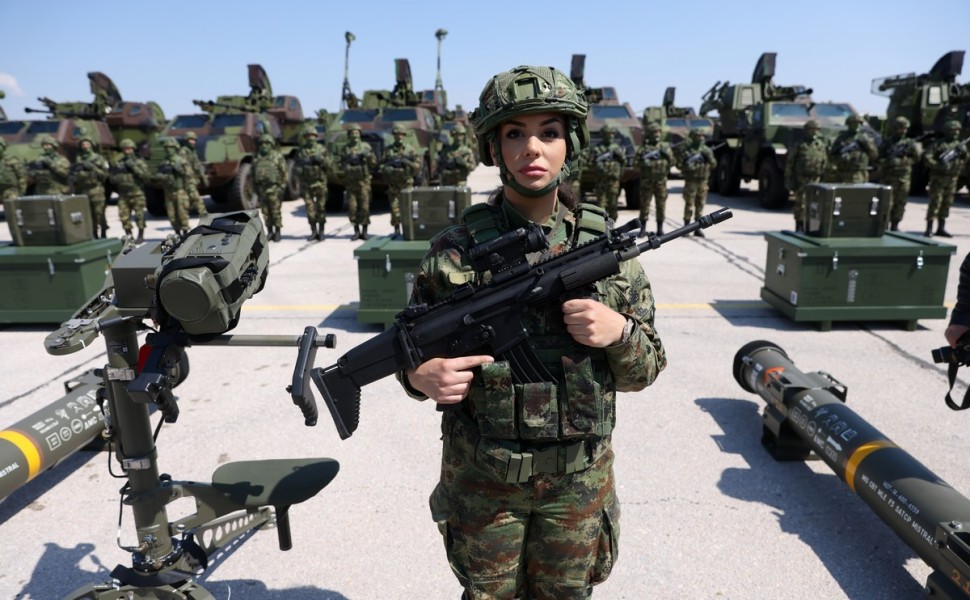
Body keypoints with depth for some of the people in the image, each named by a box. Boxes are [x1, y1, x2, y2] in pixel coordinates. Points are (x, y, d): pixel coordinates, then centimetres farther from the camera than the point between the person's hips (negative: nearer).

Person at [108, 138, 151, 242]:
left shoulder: (140, 162, 5)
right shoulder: (118, 163, 13)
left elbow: (146, 176, -8)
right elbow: (112, 179, 15)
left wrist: (134, 167, -14)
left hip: (137, 193, -3)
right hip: (123, 195, 3)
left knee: (139, 215, -3)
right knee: (123, 216, 0)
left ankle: (141, 235, 8)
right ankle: (128, 235, 12)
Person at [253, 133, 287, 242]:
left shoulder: (277, 156, 1)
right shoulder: (257, 157, 13)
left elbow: (284, 172, -2)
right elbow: (253, 173, 18)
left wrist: (282, 186, -10)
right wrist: (255, 187, 12)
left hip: (274, 188, -4)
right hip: (261, 188, 4)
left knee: (276, 211, -4)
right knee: (266, 212, 6)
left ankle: (277, 232, 5)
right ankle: (269, 232, 14)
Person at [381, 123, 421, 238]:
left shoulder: (410, 149, 7)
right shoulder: (388, 150, 7)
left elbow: (418, 165, 2)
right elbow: (382, 167, 5)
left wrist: (407, 162, -15)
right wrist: (390, 169, -15)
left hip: (407, 184, 0)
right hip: (393, 185, 0)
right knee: (395, 208, -3)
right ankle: (396, 230, 7)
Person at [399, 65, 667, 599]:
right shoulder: (455, 249, -9)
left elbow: (644, 369, 1)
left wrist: (620, 332, -21)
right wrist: (421, 376, -23)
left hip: (579, 479, 1)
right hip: (481, 479, 0)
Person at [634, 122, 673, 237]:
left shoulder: (665, 146, 12)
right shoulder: (644, 147, 4)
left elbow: (671, 161, 9)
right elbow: (637, 161, -4)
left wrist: (667, 153, -7)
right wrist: (646, 158, -20)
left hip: (661, 180, 2)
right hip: (646, 180, -2)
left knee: (661, 205, 3)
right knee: (644, 203, -1)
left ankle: (660, 228, 11)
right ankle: (643, 228, 8)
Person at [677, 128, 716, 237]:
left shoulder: (706, 150, 11)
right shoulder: (685, 149, -1)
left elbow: (713, 164, 8)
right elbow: (679, 164, -4)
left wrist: (709, 156, -9)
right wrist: (688, 165, -20)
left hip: (703, 181, 4)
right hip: (691, 181, -4)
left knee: (700, 205, 6)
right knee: (689, 205, -5)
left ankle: (697, 228, 12)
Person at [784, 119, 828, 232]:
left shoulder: (822, 145, 13)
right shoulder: (798, 145, 1)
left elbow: (825, 162, 15)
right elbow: (789, 162, -1)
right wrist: (789, 178, -6)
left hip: (815, 179, 3)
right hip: (801, 179, -3)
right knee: (801, 202, -3)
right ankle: (799, 225, 5)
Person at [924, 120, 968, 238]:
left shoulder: (960, 145, 14)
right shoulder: (938, 144, -2)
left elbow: (964, 160, 10)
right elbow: (927, 158, -11)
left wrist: (963, 152, -9)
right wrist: (939, 166, -24)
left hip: (952, 179, 5)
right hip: (938, 178, -5)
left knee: (946, 204, 7)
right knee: (935, 203, -9)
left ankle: (941, 228, 14)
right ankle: (929, 228, -8)